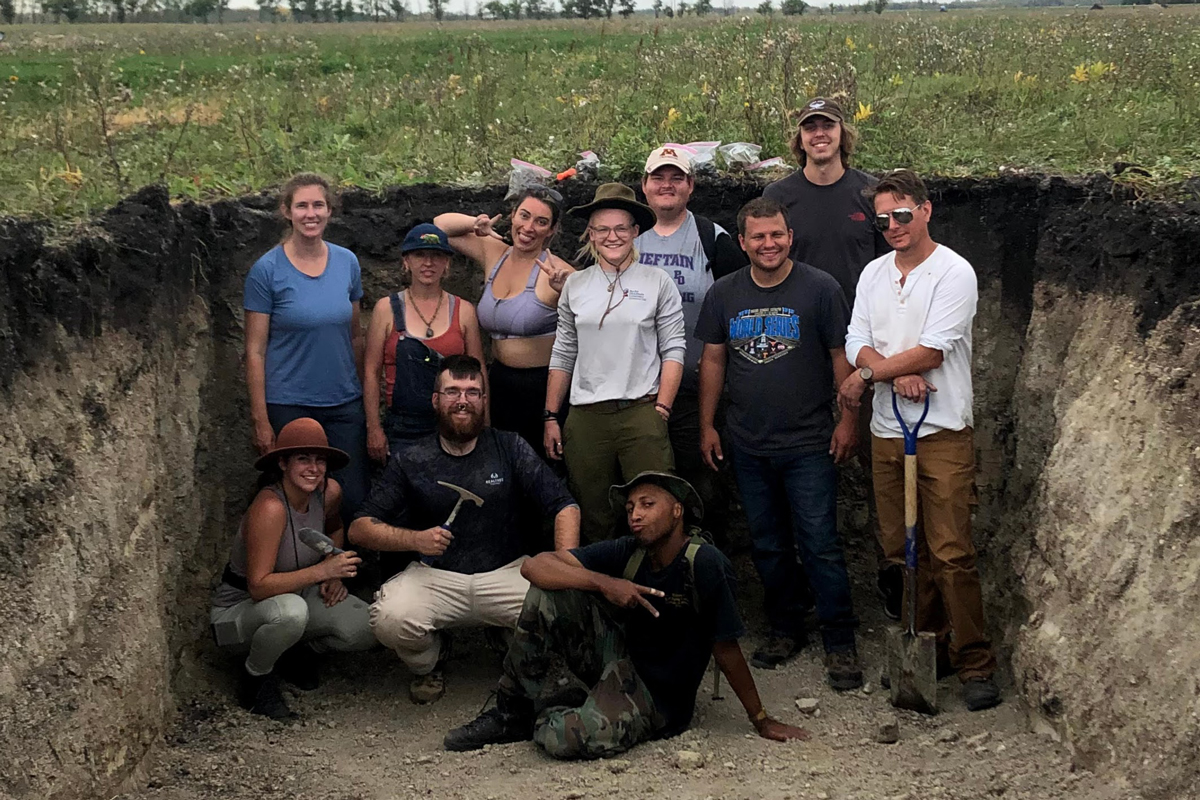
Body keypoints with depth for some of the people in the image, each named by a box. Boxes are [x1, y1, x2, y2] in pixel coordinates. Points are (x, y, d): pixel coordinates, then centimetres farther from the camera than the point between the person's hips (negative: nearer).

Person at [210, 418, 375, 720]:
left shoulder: (329, 492, -9)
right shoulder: (269, 508, -31)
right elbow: (258, 587, -33)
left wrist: (334, 576, 1)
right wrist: (321, 571, -37)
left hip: (297, 594, 7)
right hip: (238, 610, -6)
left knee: (367, 628, -18)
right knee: (291, 611, -41)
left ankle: (298, 652, 12)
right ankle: (256, 678, -10)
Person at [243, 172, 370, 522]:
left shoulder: (347, 262, 4)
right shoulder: (267, 270, -7)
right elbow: (255, 351, -7)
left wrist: (364, 393, 10)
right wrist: (260, 421, -9)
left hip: (344, 403, 3)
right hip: (289, 407, -3)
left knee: (355, 499, 1)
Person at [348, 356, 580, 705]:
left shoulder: (510, 448, 3)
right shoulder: (410, 460, 2)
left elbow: (565, 507, -1)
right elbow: (360, 529, 0)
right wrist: (415, 539, -19)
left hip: (506, 572, 0)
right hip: (435, 576, 0)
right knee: (390, 617, -32)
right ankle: (428, 665, 7)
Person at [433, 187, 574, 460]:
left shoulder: (556, 272, -12)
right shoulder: (494, 254, 6)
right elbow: (441, 225, 17)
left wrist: (566, 291, -38)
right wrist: (476, 224, -2)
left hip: (544, 386, -6)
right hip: (500, 384, 6)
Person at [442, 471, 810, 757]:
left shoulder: (705, 564, -20)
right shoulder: (627, 553, -5)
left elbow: (726, 649, -13)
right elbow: (535, 566, -11)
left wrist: (762, 721, -9)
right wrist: (603, 583, -26)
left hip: (660, 699, -5)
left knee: (565, 739, -33)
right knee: (548, 593, -15)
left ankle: (551, 718, 6)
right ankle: (514, 712, -2)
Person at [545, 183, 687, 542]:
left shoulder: (658, 282, 2)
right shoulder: (575, 285, 10)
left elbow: (673, 350, 1)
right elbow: (563, 354, 13)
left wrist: (661, 411, -6)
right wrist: (551, 417, 10)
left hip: (641, 411, -3)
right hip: (585, 415, 3)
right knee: (594, 521, 8)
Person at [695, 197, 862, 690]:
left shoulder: (819, 289, -4)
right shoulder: (724, 295, 6)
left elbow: (841, 357, -1)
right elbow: (713, 361, 11)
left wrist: (847, 419, -5)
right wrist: (706, 425, 8)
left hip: (809, 444, -4)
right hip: (748, 446, 4)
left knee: (820, 545, -4)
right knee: (767, 545, 13)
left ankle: (840, 642, 5)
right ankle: (785, 630, 27)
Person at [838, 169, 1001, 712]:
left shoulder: (954, 273, -6)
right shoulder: (873, 274, 13)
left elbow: (933, 350, -13)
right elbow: (856, 342, 5)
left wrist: (868, 373, -5)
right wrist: (899, 374, -14)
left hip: (943, 431, -6)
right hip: (886, 430, 6)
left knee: (951, 552, -9)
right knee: (902, 551, 9)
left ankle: (974, 664, -1)